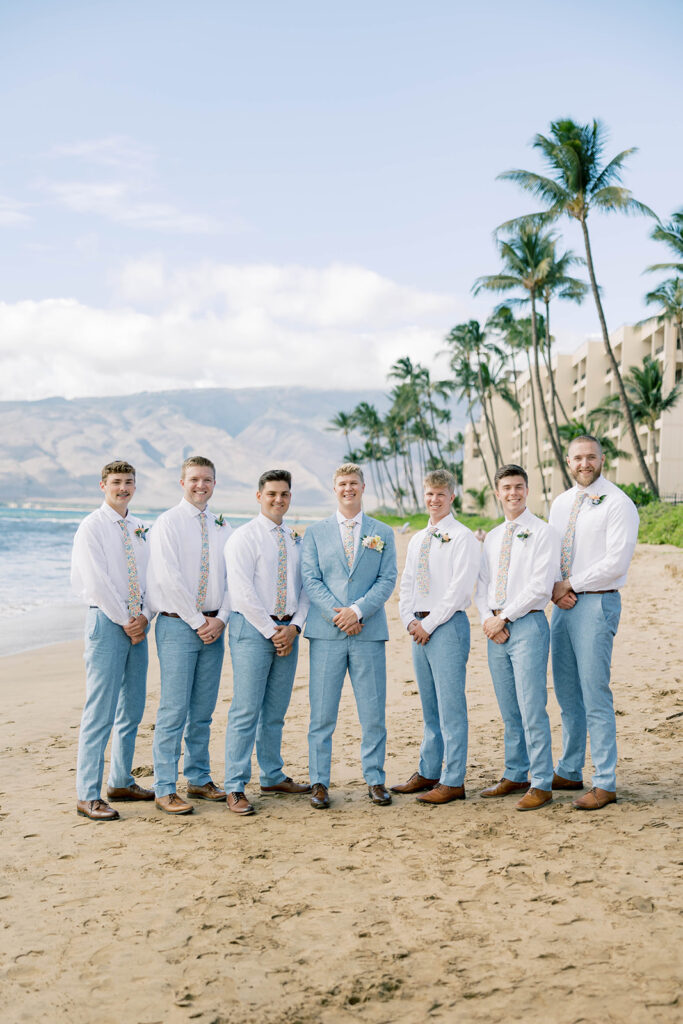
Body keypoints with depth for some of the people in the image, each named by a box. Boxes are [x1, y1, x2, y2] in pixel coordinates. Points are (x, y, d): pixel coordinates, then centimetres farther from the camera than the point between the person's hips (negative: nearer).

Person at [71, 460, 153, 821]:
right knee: (100, 712, -8)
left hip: (138, 625, 7)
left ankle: (121, 782, 23)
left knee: (132, 710, 11)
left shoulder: (140, 529, 13)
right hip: (107, 621, -6)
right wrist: (125, 621, -10)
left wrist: (145, 616, -4)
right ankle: (88, 795, -2)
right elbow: (96, 582, -12)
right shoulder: (91, 527, -5)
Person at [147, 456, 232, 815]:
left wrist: (220, 618, -3)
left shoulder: (222, 527, 12)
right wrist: (198, 621, -11)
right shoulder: (168, 523, -4)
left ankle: (199, 779, 21)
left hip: (213, 627, 5)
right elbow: (170, 578, -12)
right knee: (174, 710, -5)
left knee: (203, 710, 11)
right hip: (177, 625, -5)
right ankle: (165, 789, 1)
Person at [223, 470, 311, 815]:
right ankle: (235, 788, -1)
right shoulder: (243, 537, -5)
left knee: (276, 710, 14)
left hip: (287, 630, 6)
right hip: (252, 629, -6)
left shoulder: (296, 539, 13)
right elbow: (243, 592, -11)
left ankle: (273, 777, 26)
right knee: (246, 711, -6)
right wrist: (271, 631, -12)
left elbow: (305, 587, 12)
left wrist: (294, 627, -3)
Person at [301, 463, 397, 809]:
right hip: (326, 633, 0)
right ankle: (319, 782, 11)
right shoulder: (315, 532, 10)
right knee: (322, 713, 2)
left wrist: (357, 610, -12)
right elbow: (310, 579, 2)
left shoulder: (383, 533, 11)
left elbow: (387, 580, 2)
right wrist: (336, 613, -11)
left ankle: (375, 779, 15)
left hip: (369, 632, 0)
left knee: (373, 712, 3)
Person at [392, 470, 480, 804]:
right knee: (429, 705, 13)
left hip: (448, 625, -7)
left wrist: (429, 624, -13)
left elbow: (459, 588, -13)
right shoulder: (417, 540, 17)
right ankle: (428, 773, 22)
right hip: (420, 627, 7)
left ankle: (453, 781, 1)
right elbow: (406, 585, 18)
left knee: (450, 706, -5)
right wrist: (410, 621, 1)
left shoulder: (462, 537, -6)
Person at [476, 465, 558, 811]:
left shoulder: (543, 533, -3)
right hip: (496, 629, 6)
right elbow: (482, 585, 16)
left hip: (528, 625, -6)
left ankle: (541, 784, 1)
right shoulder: (491, 538, 17)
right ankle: (515, 776, 22)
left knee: (532, 709, -7)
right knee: (509, 711, 12)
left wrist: (504, 617, -12)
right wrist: (487, 618, -2)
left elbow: (540, 586, -12)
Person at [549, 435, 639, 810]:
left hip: (597, 602, -7)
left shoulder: (617, 504, -8)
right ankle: (569, 772, 24)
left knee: (595, 694, -8)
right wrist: (555, 588, -1)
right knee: (566, 693, 12)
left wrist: (572, 584, -10)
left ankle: (605, 783, 0)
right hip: (562, 605, 7)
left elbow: (615, 562, -15)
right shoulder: (560, 503, 14)